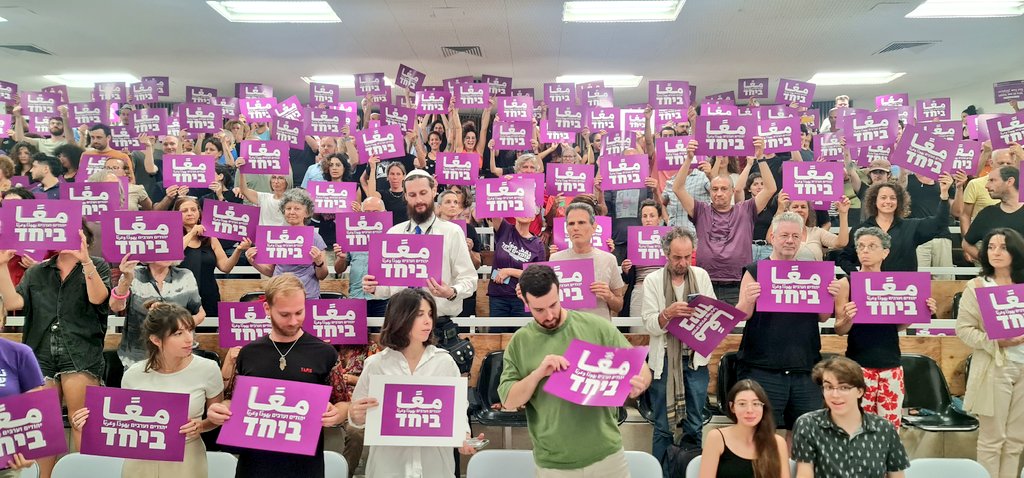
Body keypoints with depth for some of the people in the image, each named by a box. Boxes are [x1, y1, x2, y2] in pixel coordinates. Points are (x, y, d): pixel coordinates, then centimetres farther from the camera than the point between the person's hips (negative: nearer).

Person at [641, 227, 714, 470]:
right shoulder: (653, 280, -3)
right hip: (664, 359, -2)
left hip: (695, 358, 2)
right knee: (663, 426, 7)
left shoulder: (702, 276, 4)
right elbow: (650, 325, -8)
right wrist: (668, 313, -26)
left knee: (695, 425, 11)